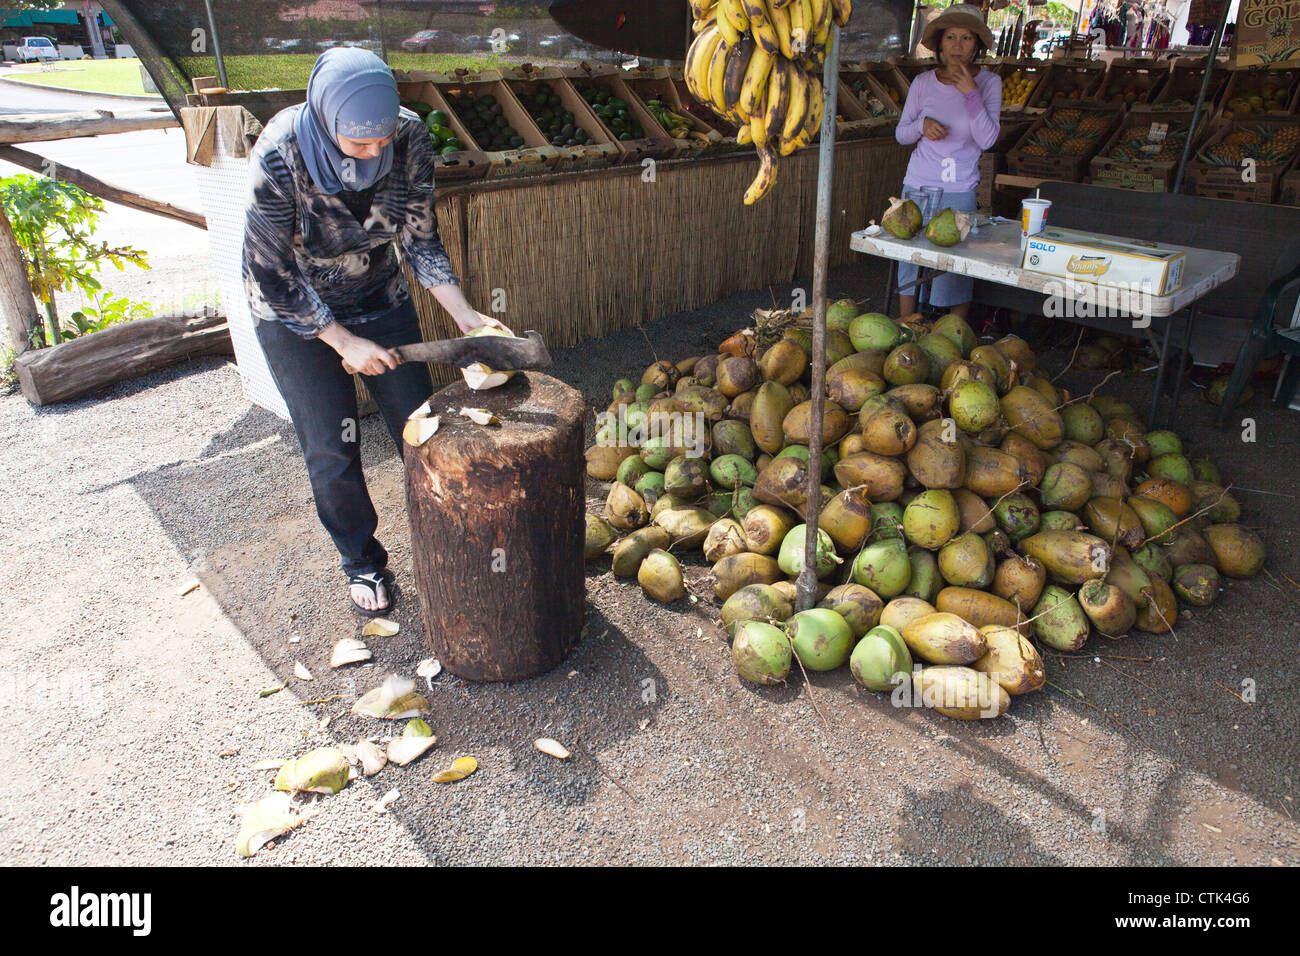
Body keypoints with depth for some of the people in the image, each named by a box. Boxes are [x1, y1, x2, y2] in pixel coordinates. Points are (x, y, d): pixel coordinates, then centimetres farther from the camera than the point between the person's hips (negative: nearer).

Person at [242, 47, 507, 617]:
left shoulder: (410, 139, -21)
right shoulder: (280, 157, -31)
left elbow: (420, 239, -9)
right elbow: (272, 276, -22)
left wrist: (464, 315, -18)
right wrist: (344, 342, -21)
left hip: (379, 296, 3)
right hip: (293, 313, -3)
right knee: (331, 448, 1)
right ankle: (361, 560, 24)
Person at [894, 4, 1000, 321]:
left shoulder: (988, 83, -1)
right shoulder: (923, 83, 4)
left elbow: (987, 139, -10)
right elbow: (901, 134, 10)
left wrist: (971, 93, -17)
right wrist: (922, 124, -12)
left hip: (960, 191, -2)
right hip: (918, 186, 2)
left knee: (957, 268, -2)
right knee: (910, 263, 6)